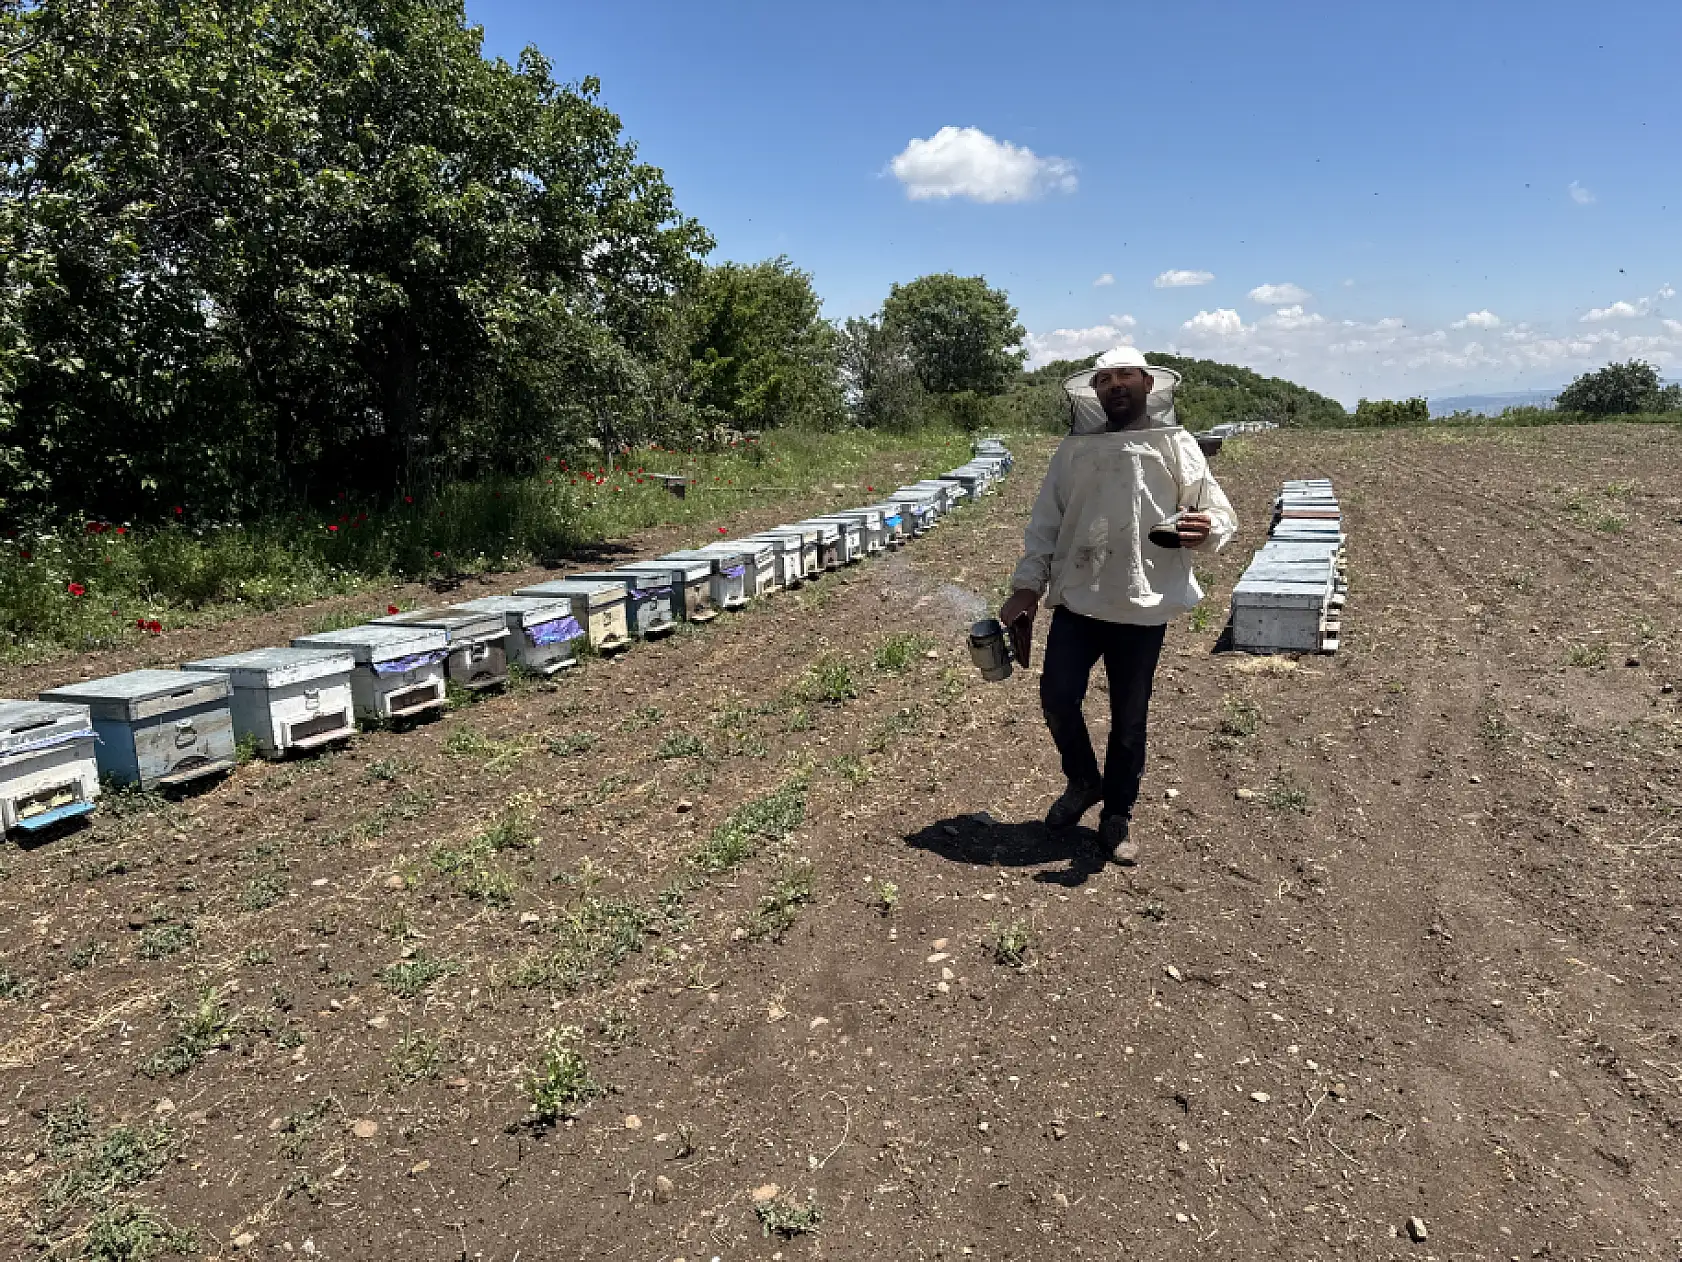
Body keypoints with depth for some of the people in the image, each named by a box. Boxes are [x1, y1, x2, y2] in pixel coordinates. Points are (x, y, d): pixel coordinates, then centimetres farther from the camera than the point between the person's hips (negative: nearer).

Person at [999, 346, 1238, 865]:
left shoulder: (1176, 445, 1)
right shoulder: (1074, 449, 7)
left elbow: (1221, 514, -2)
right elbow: (1045, 523, 8)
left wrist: (1206, 529, -26)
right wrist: (1026, 586, 0)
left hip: (1145, 604, -2)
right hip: (1078, 599, 2)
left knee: (1129, 718, 7)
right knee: (1057, 697, -3)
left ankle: (1117, 816, 26)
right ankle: (1083, 781, 26)